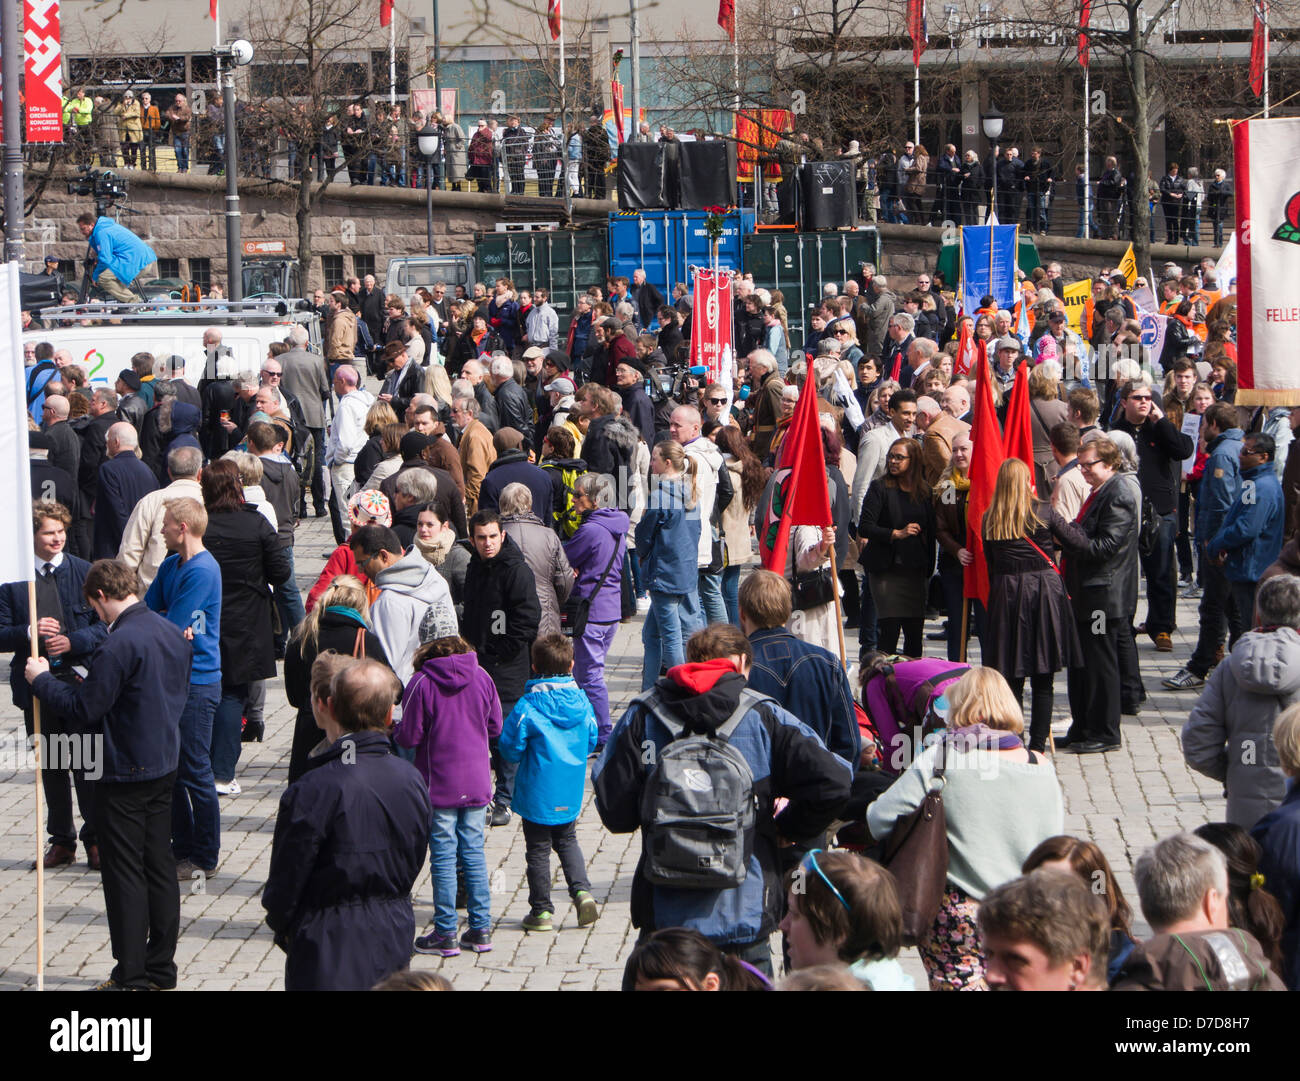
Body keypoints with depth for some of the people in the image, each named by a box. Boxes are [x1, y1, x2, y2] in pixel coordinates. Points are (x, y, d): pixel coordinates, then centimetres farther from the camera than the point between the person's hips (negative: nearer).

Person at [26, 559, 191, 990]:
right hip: (164, 767, 8)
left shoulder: (120, 644, -22)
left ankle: (131, 977, 4)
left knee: (125, 874, 0)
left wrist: (42, 680, -5)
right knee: (160, 867, 13)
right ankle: (161, 967, 20)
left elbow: (83, 709, -19)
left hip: (124, 774, -8)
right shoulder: (173, 634, 5)